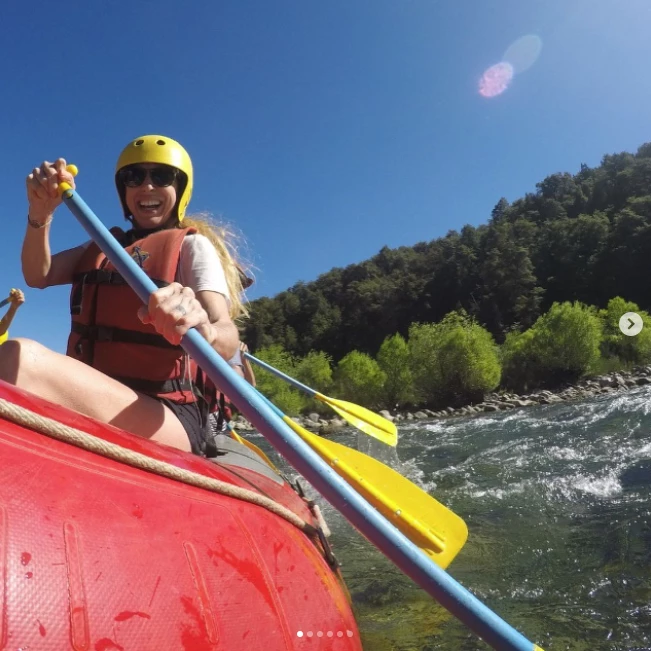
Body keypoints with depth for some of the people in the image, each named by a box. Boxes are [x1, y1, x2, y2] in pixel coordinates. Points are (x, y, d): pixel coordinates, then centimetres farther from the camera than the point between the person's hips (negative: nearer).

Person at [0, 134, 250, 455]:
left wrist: (203, 331, -39)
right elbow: (38, 275, 7)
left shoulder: (192, 245, 1)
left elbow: (227, 339, -15)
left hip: (168, 419, -5)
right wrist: (40, 216, -11)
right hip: (93, 402, 6)